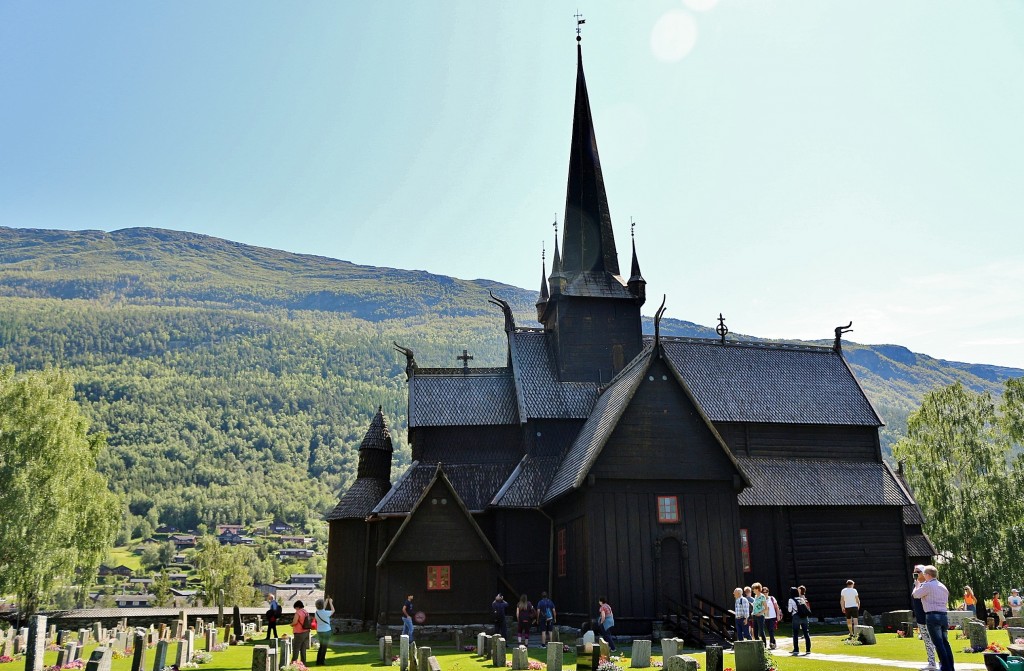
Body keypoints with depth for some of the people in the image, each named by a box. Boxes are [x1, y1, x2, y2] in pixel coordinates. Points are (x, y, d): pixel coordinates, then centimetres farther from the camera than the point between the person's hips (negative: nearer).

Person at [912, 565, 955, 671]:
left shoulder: (927, 585, -7)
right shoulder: (942, 586, 17)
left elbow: (914, 595, 5)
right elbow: (946, 602, 22)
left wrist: (918, 582, 16)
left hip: (932, 616, -8)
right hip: (944, 615, 8)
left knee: (938, 643, -7)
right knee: (945, 642, 12)